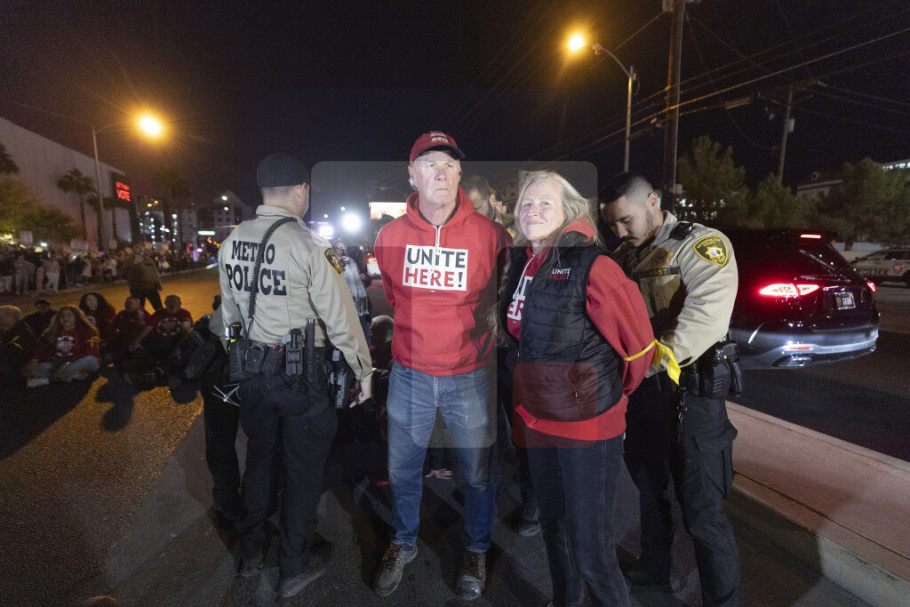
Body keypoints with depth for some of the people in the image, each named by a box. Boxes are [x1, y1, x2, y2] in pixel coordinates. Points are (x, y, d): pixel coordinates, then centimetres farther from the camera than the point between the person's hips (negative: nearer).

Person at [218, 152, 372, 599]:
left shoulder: (231, 242, 2)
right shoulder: (310, 246, -19)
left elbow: (229, 312, 11)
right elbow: (341, 318, -16)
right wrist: (363, 370, -4)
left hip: (251, 370, 6)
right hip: (301, 373, -6)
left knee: (260, 456, 23)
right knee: (302, 467, 11)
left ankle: (251, 550, 42)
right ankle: (294, 568, 28)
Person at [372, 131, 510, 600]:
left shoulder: (488, 234, -11)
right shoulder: (391, 235, -4)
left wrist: (463, 323, 3)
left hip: (470, 376, -2)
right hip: (409, 374, 2)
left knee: (477, 473, 14)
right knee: (402, 469, 17)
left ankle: (476, 552, 40)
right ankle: (403, 544, 43)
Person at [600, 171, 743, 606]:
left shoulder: (701, 244, -12)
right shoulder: (624, 257, 10)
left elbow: (707, 312, -28)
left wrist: (661, 357, -36)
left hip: (690, 391, -7)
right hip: (642, 390, 7)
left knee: (701, 509, 1)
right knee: (649, 485, 22)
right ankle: (654, 570, 44)